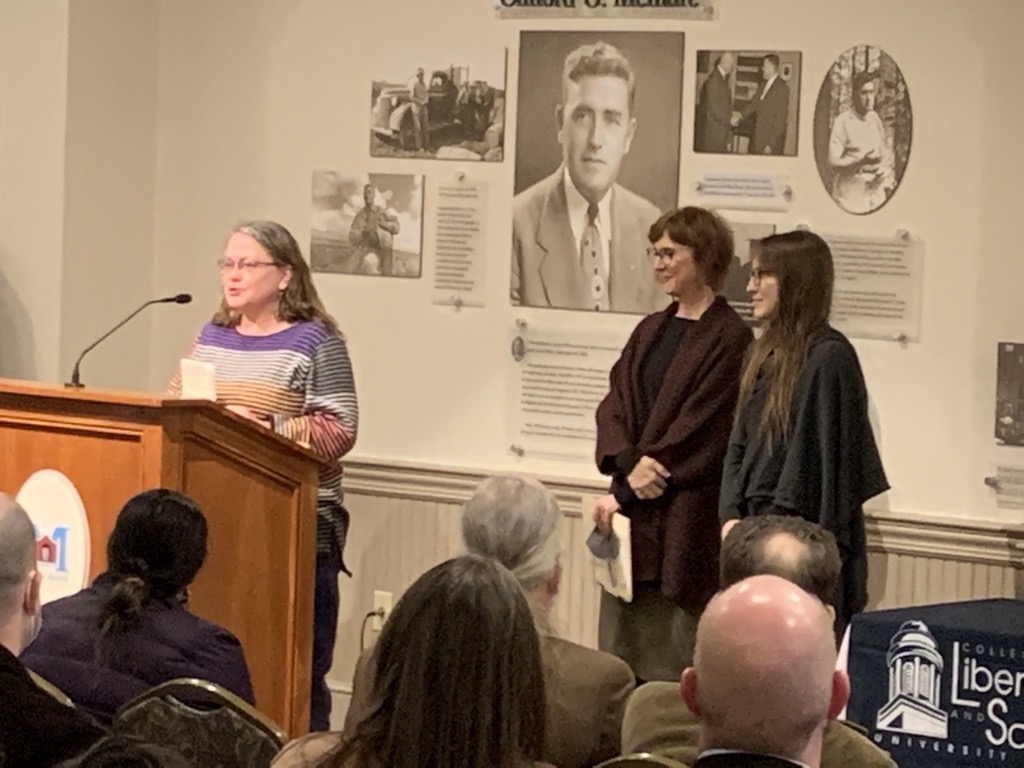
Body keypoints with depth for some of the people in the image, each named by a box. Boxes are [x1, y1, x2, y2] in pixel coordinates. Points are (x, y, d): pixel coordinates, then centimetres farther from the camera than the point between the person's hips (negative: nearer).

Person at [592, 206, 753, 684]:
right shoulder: (651, 331, 15)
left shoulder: (730, 339, -9)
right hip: (632, 511, 8)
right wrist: (629, 463, -12)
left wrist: (624, 493, -12)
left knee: (671, 669, -4)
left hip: (685, 516, -8)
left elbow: (700, 430, -13)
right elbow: (613, 406, 9)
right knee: (619, 655, 11)